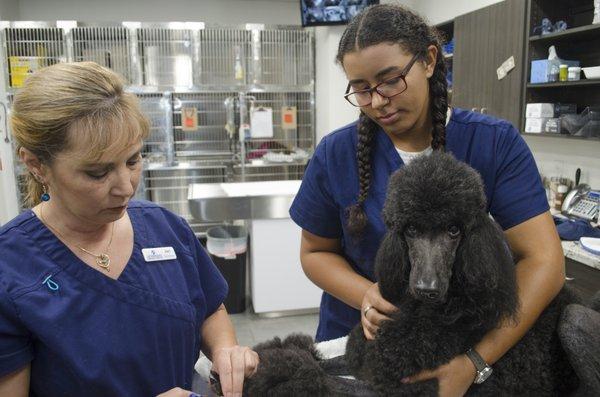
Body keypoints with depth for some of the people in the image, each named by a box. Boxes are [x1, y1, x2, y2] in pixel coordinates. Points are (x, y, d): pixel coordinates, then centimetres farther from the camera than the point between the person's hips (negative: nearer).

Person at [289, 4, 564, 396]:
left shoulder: (496, 143, -15)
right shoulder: (336, 155, -12)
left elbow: (544, 261, -20)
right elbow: (316, 251, -1)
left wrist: (477, 360, -30)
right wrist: (364, 296, -21)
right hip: (359, 335, 1)